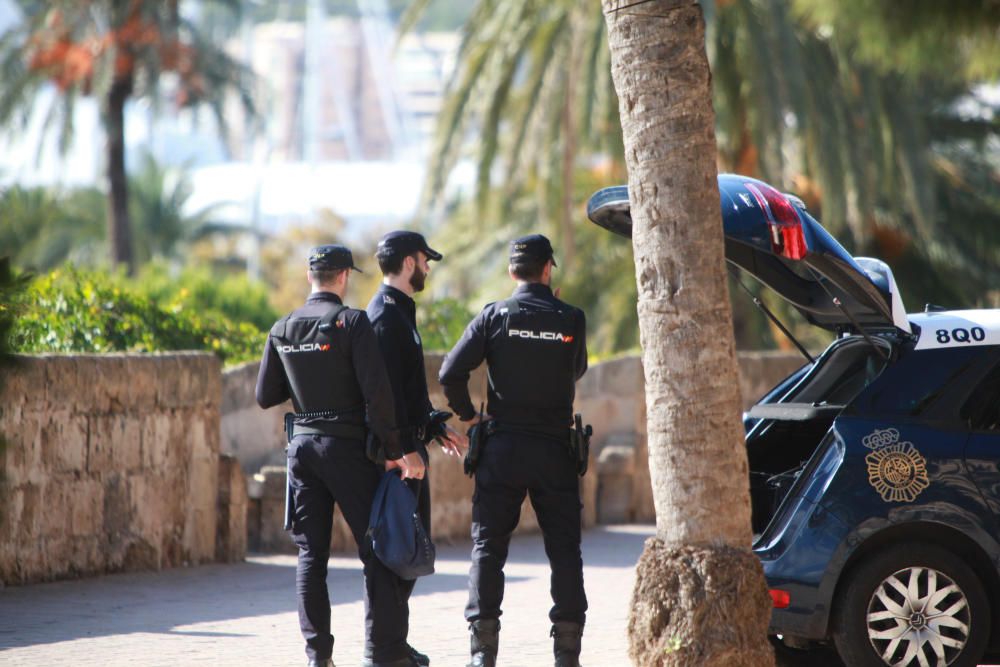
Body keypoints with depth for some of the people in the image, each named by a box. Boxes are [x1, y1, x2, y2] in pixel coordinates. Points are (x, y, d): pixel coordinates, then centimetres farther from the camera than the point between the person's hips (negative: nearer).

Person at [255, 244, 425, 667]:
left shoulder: (282, 330, 6)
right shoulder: (352, 322, -10)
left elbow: (265, 397, 11)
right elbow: (376, 391, -16)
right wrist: (395, 450, -11)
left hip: (302, 444, 5)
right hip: (346, 445, -5)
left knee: (310, 553, 8)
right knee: (376, 549, 1)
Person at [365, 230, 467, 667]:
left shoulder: (399, 312, 18)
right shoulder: (387, 316, -15)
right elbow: (387, 390, -22)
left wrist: (435, 426, 21)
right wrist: (404, 449, -24)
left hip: (408, 446, 11)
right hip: (397, 448, -11)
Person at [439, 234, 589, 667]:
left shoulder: (494, 317, -4)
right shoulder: (571, 320, -2)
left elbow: (451, 373, -10)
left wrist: (467, 415, 3)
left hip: (502, 449, 0)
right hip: (555, 449, 0)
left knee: (488, 546, 5)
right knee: (564, 549, 7)